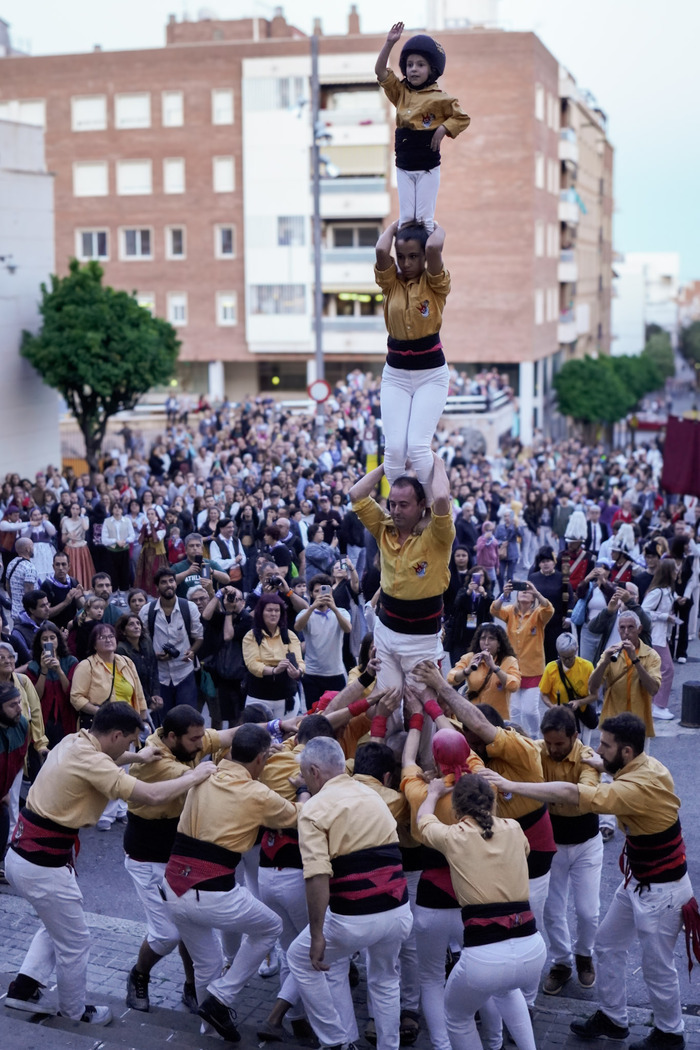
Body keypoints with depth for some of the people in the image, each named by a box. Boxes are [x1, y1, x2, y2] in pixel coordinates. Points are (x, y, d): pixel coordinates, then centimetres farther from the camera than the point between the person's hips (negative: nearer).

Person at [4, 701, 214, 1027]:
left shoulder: (73, 741, 3)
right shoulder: (90, 763, -24)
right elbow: (153, 796, -27)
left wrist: (135, 758, 21)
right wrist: (194, 776, -12)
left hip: (21, 854, 9)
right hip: (44, 866, -9)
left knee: (56, 924, 31)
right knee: (74, 942, 13)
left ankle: (23, 988, 30)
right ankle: (75, 1012, 32)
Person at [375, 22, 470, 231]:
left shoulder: (439, 98, -6)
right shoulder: (400, 92, 7)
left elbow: (462, 118, -2)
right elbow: (381, 71, 3)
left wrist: (443, 129, -17)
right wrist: (389, 43, -7)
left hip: (428, 168, -4)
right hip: (403, 168, 4)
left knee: (424, 218, 0)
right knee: (405, 218, 3)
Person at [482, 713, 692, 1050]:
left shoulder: (639, 786, -35)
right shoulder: (642, 766, -7)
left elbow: (570, 794, -41)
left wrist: (511, 786, -38)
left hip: (661, 889, -9)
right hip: (637, 880, 9)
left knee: (656, 966, 9)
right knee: (608, 945, 18)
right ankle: (612, 1019, 34)